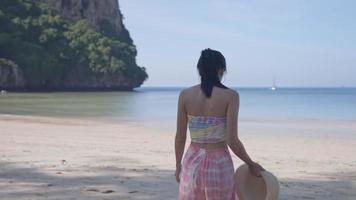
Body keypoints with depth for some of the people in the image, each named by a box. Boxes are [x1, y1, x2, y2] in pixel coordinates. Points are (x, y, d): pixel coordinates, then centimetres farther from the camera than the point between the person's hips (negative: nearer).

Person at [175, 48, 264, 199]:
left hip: (193, 162, 2)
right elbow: (232, 140, -13)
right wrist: (251, 164, 2)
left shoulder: (185, 94, -3)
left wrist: (178, 166, 14)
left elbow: (180, 137, 1)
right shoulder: (230, 96, -10)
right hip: (219, 163, -2)